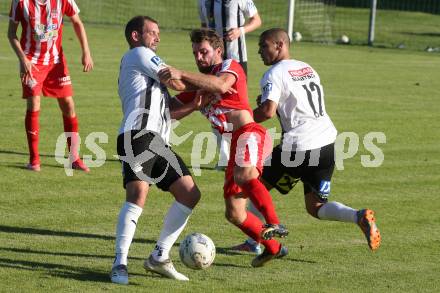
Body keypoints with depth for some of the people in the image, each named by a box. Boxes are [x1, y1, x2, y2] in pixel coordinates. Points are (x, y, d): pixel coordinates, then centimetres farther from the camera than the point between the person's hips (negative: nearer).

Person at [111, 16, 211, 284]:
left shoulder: (146, 67, 34)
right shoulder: (138, 54, 7)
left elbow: (168, 111, 29)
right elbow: (175, 82, 2)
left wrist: (193, 106, 12)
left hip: (159, 142, 10)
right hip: (138, 136, -10)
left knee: (190, 194, 5)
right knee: (138, 195, -23)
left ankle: (159, 257, 10)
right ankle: (120, 263, -23)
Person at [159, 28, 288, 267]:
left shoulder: (230, 66, 2)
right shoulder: (199, 84, 26)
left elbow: (221, 86, -22)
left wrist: (182, 75, -29)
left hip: (250, 134, -9)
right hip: (236, 145, 9)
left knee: (243, 175, -39)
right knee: (234, 214, 6)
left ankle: (275, 225, -45)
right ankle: (273, 248, 23)